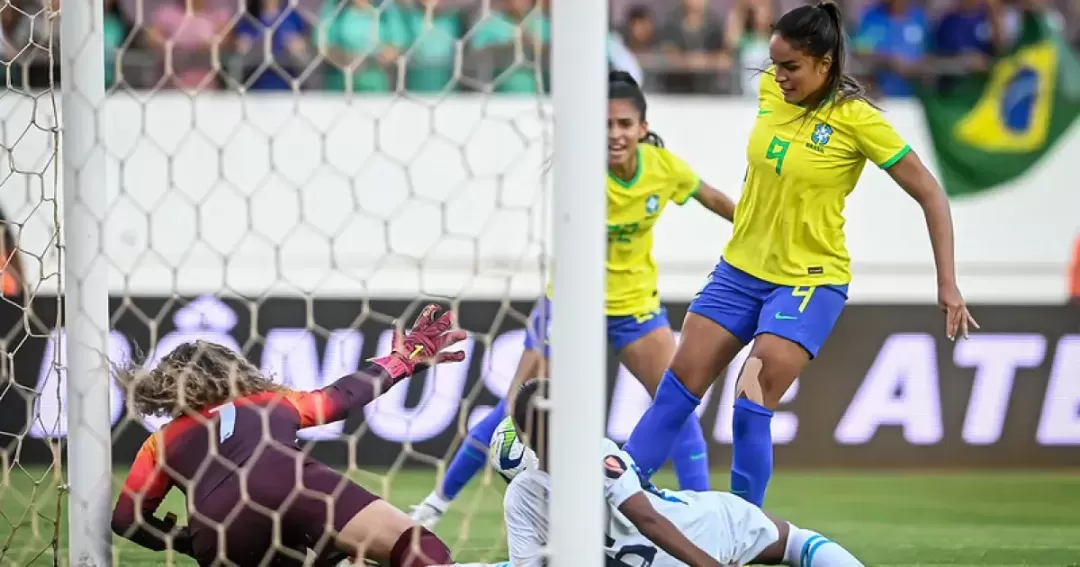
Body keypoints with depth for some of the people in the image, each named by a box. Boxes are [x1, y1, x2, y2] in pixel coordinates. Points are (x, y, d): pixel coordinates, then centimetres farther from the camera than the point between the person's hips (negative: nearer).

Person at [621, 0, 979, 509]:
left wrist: (949, 285, -15)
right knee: (678, 388, 3)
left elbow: (931, 196, -13)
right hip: (740, 270, 6)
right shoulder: (770, 91, -3)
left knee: (752, 407, -15)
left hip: (810, 283, -6)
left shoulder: (856, 119, -18)